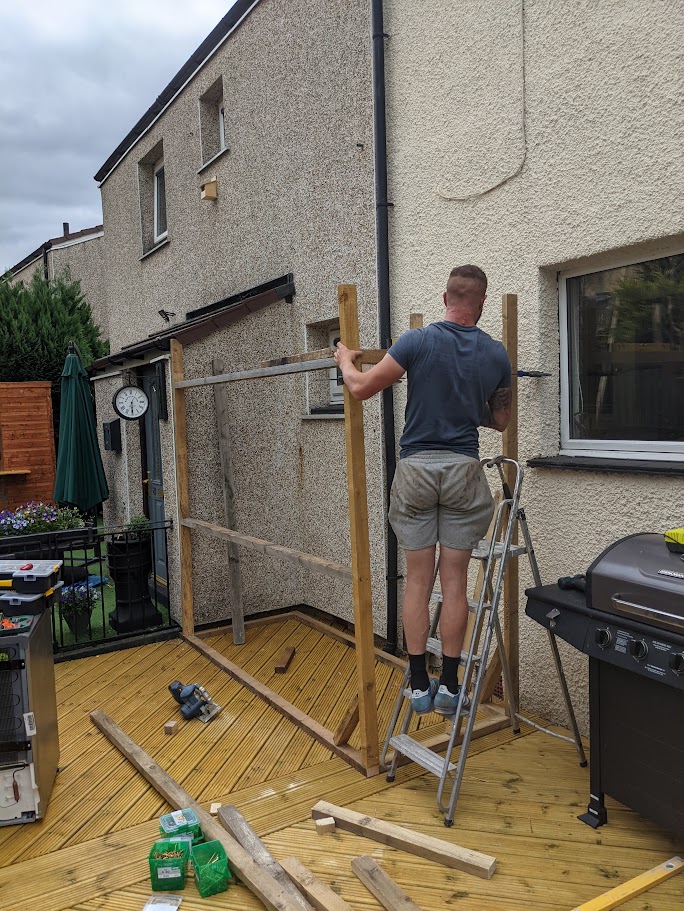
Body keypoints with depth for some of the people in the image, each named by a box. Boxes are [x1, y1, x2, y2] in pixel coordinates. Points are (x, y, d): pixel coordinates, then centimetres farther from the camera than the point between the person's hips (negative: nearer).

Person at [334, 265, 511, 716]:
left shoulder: (418, 341, -7)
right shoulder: (497, 354, 3)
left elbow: (361, 388, -7)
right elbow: (500, 420, 14)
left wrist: (345, 360, 14)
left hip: (417, 468, -1)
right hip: (463, 471, 1)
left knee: (418, 582, 6)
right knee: (455, 582, 6)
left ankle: (420, 686, 13)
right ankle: (449, 687, 12)